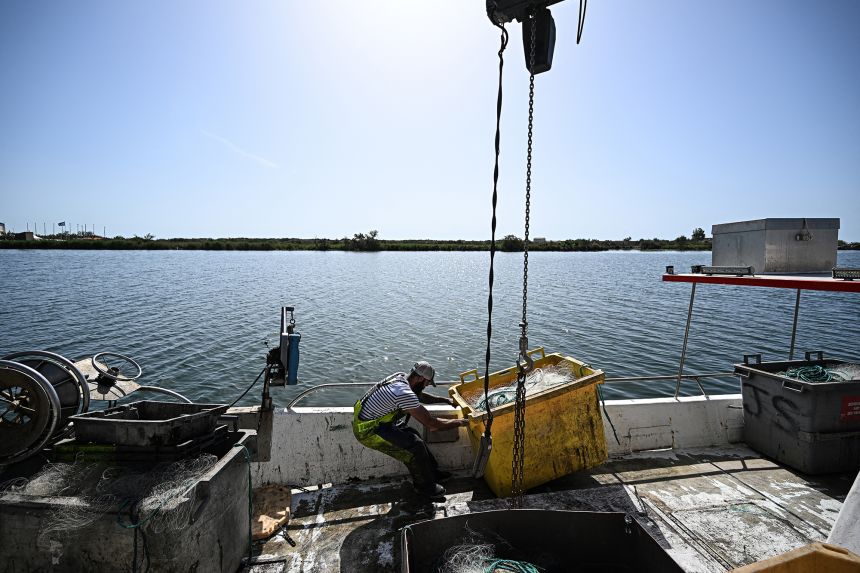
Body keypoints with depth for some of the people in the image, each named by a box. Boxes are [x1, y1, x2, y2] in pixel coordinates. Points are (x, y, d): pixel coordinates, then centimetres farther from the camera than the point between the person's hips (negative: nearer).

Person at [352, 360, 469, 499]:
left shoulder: (400, 376, -1)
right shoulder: (405, 393, -29)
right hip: (368, 431, -9)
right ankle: (425, 486, 12)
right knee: (415, 446, -10)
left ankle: (432, 472, 26)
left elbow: (421, 396, 18)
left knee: (412, 435, 12)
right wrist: (460, 422, -14)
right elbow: (431, 424, -26)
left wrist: (446, 400, 11)